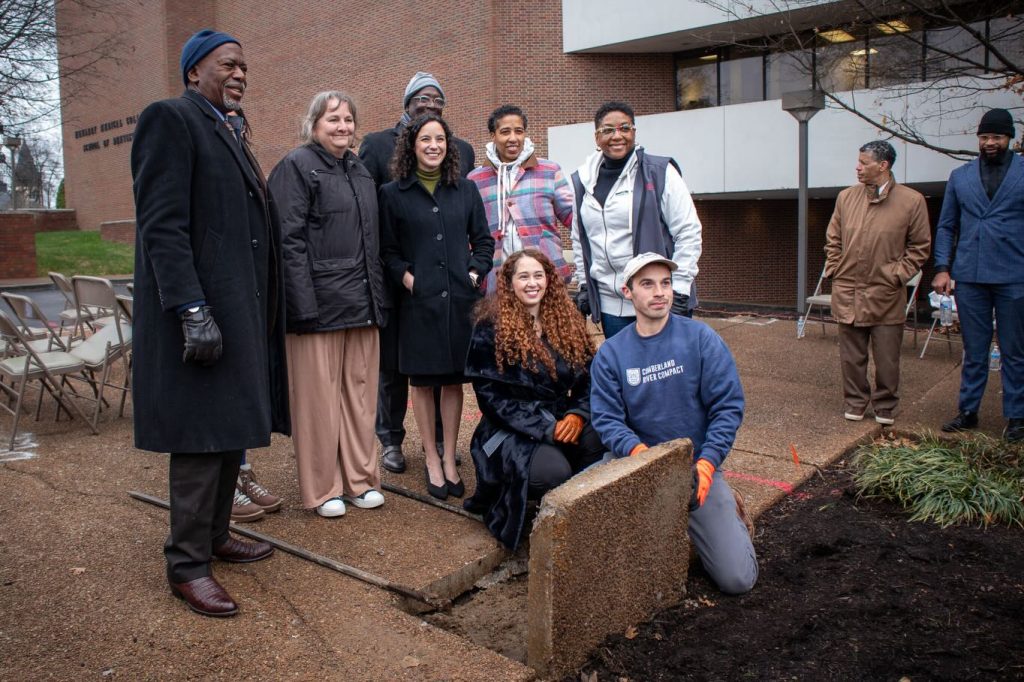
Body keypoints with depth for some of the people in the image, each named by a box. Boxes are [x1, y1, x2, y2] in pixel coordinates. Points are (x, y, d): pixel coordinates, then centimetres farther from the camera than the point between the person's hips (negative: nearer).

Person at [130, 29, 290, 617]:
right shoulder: (170, 119, -8)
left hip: (241, 310, 9)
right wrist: (192, 311, -23)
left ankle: (215, 535, 30)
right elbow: (162, 226, -17)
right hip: (201, 311, -9)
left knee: (232, 430, 14)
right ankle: (187, 564, 11)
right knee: (201, 437, -2)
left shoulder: (230, 132, 19)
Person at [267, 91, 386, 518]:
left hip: (362, 302, 7)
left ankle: (360, 478, 24)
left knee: (360, 391, 11)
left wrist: (377, 296, 14)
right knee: (319, 395, 2)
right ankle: (322, 488, 15)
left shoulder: (359, 170, 17)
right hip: (319, 301, -6)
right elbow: (289, 240, -12)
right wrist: (304, 306, -19)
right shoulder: (296, 166, -5)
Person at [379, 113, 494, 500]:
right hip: (418, 301, -2)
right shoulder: (393, 194, 3)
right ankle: (431, 459, 20)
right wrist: (406, 276, -12)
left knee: (454, 380, 7)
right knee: (422, 381, 6)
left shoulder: (466, 190, 10)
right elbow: (387, 250, 3)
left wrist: (476, 272, -2)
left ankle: (450, 460, 19)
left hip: (460, 298, 2)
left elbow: (484, 241, 13)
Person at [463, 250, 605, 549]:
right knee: (554, 471, -34)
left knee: (599, 442, -29)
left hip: (562, 422, 5)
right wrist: (545, 429, -16)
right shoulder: (490, 330, -3)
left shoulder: (566, 322, 13)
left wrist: (577, 414, -10)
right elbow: (491, 396, -9)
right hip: (510, 431, -4)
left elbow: (588, 377, 12)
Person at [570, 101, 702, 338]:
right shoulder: (583, 180, 10)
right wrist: (584, 285, 15)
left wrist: (680, 290, -10)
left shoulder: (659, 172, -3)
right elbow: (579, 239, 19)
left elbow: (688, 232, -5)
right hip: (610, 304, 4)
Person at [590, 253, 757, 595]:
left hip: (699, 468, -1)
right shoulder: (610, 354, 1)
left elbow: (728, 406, -6)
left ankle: (728, 512, 24)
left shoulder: (701, 338, -3)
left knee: (737, 578, -9)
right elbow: (607, 419, -6)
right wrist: (638, 451, -26)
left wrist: (706, 463, -17)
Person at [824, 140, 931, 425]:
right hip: (847, 292, 3)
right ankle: (855, 402, 24)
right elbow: (832, 241, 14)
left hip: (886, 295, -2)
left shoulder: (912, 201, -4)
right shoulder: (846, 197, 6)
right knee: (852, 356, 9)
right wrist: (836, 271, 6)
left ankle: (885, 406, 22)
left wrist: (897, 275, -5)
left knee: (887, 356, 5)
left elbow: (920, 246, 3)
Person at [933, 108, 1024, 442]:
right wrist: (942, 268, 2)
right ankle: (968, 411, 20)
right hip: (969, 277, 2)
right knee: (974, 351, 11)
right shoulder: (960, 176, 9)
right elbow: (946, 227, 11)